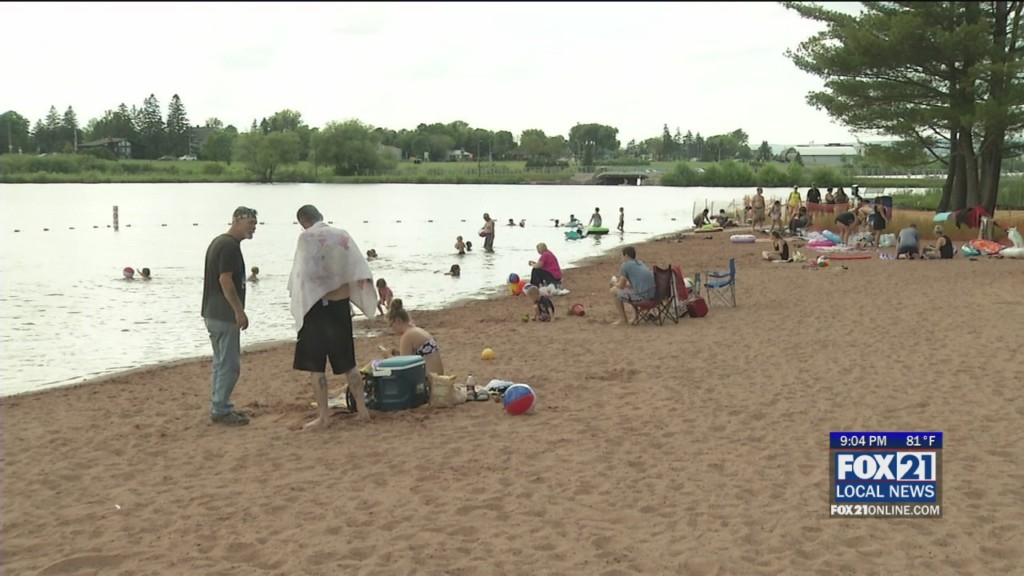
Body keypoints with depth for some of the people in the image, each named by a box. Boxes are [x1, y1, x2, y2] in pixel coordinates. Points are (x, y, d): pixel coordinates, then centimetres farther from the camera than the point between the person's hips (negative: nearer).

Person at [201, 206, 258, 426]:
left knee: (221, 363, 15)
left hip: (213, 313, 10)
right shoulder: (230, 245, -16)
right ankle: (220, 410, -1)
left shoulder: (218, 242, 16)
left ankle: (220, 407, 20)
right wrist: (239, 311, -19)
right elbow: (225, 280, -22)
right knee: (230, 365, -5)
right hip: (224, 315, -10)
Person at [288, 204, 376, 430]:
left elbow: (301, 273, -16)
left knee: (316, 365, 3)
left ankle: (323, 416, 5)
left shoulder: (306, 237, -10)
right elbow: (361, 270, -1)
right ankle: (362, 408, 17)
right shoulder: (342, 235, 4)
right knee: (347, 362, 16)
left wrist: (298, 302, -5)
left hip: (317, 306, -5)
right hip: (341, 304, 5)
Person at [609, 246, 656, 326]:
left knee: (614, 290, 8)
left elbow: (621, 286, 1)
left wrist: (615, 284, 24)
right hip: (653, 294, 8)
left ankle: (622, 319, 15)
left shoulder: (625, 265, -2)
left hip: (642, 296, -8)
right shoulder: (640, 263, 21)